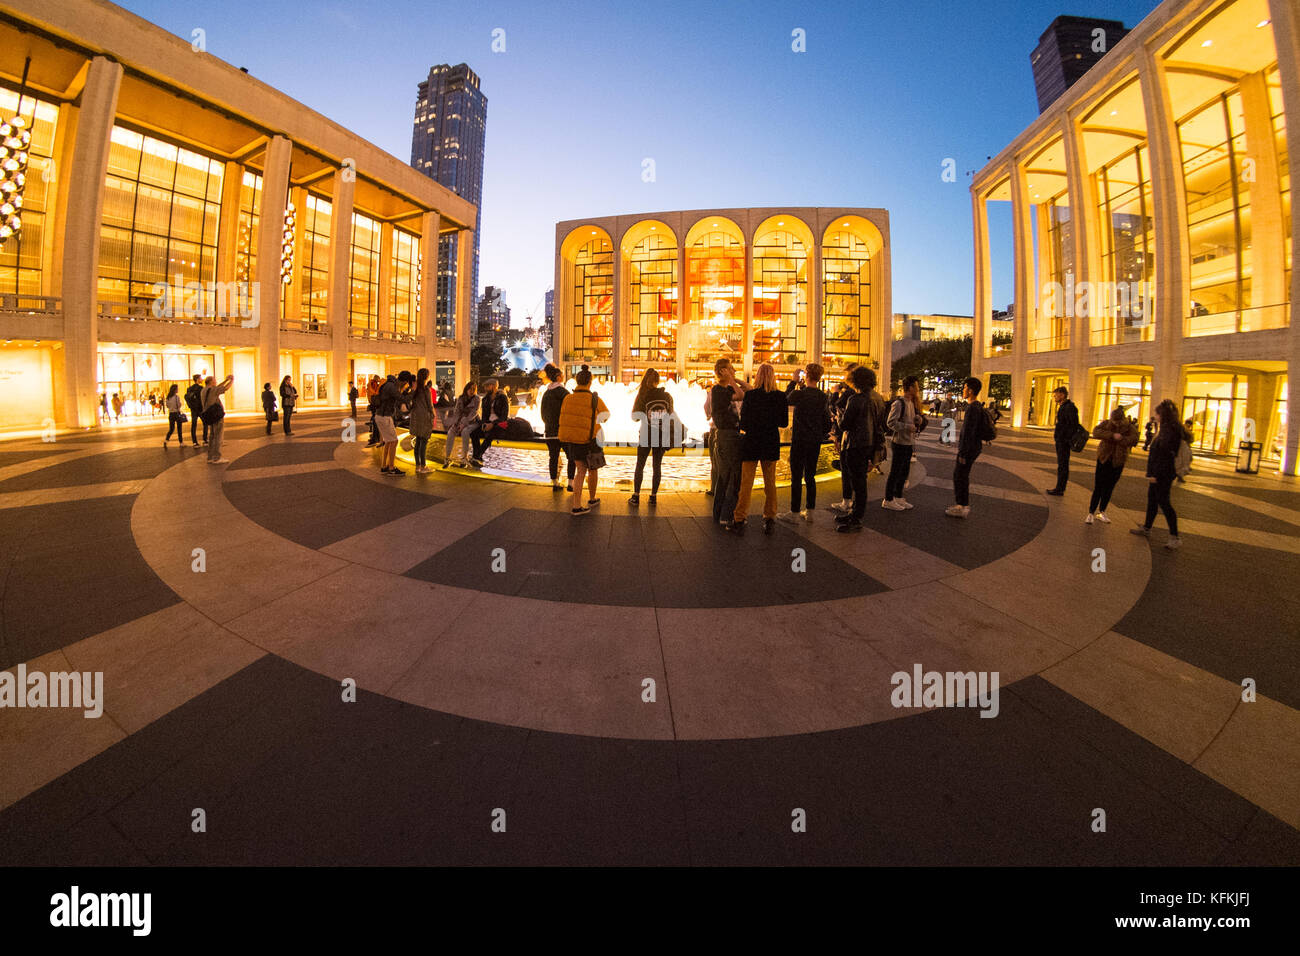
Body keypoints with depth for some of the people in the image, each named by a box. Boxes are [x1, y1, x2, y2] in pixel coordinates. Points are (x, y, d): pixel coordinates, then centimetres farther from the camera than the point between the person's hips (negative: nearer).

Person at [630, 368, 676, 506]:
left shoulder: (643, 396, -6)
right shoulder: (667, 395, 3)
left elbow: (635, 416, -5)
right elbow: (672, 415, 7)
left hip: (646, 435, -2)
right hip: (662, 435, 2)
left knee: (640, 465, 8)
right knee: (657, 465, 9)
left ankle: (636, 496, 6)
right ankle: (653, 496, 10)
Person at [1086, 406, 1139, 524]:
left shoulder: (1129, 427, -1)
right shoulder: (1106, 424, -3)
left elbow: (1134, 439, -15)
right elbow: (1096, 432, -22)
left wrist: (1120, 439, -24)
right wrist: (1112, 435, -30)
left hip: (1118, 462, 2)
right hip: (1104, 459, -2)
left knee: (1109, 488, 10)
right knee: (1098, 487, -6)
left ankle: (1101, 512, 22)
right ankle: (1091, 513, -2)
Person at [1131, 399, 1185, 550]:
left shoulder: (1169, 430, -18)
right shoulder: (1167, 428, 11)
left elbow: (1164, 454, -22)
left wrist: (1156, 474, -21)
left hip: (1163, 474, -10)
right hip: (1158, 472, 10)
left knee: (1163, 502, -5)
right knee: (1152, 498, 17)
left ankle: (1175, 537, 0)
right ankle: (1146, 528, 28)